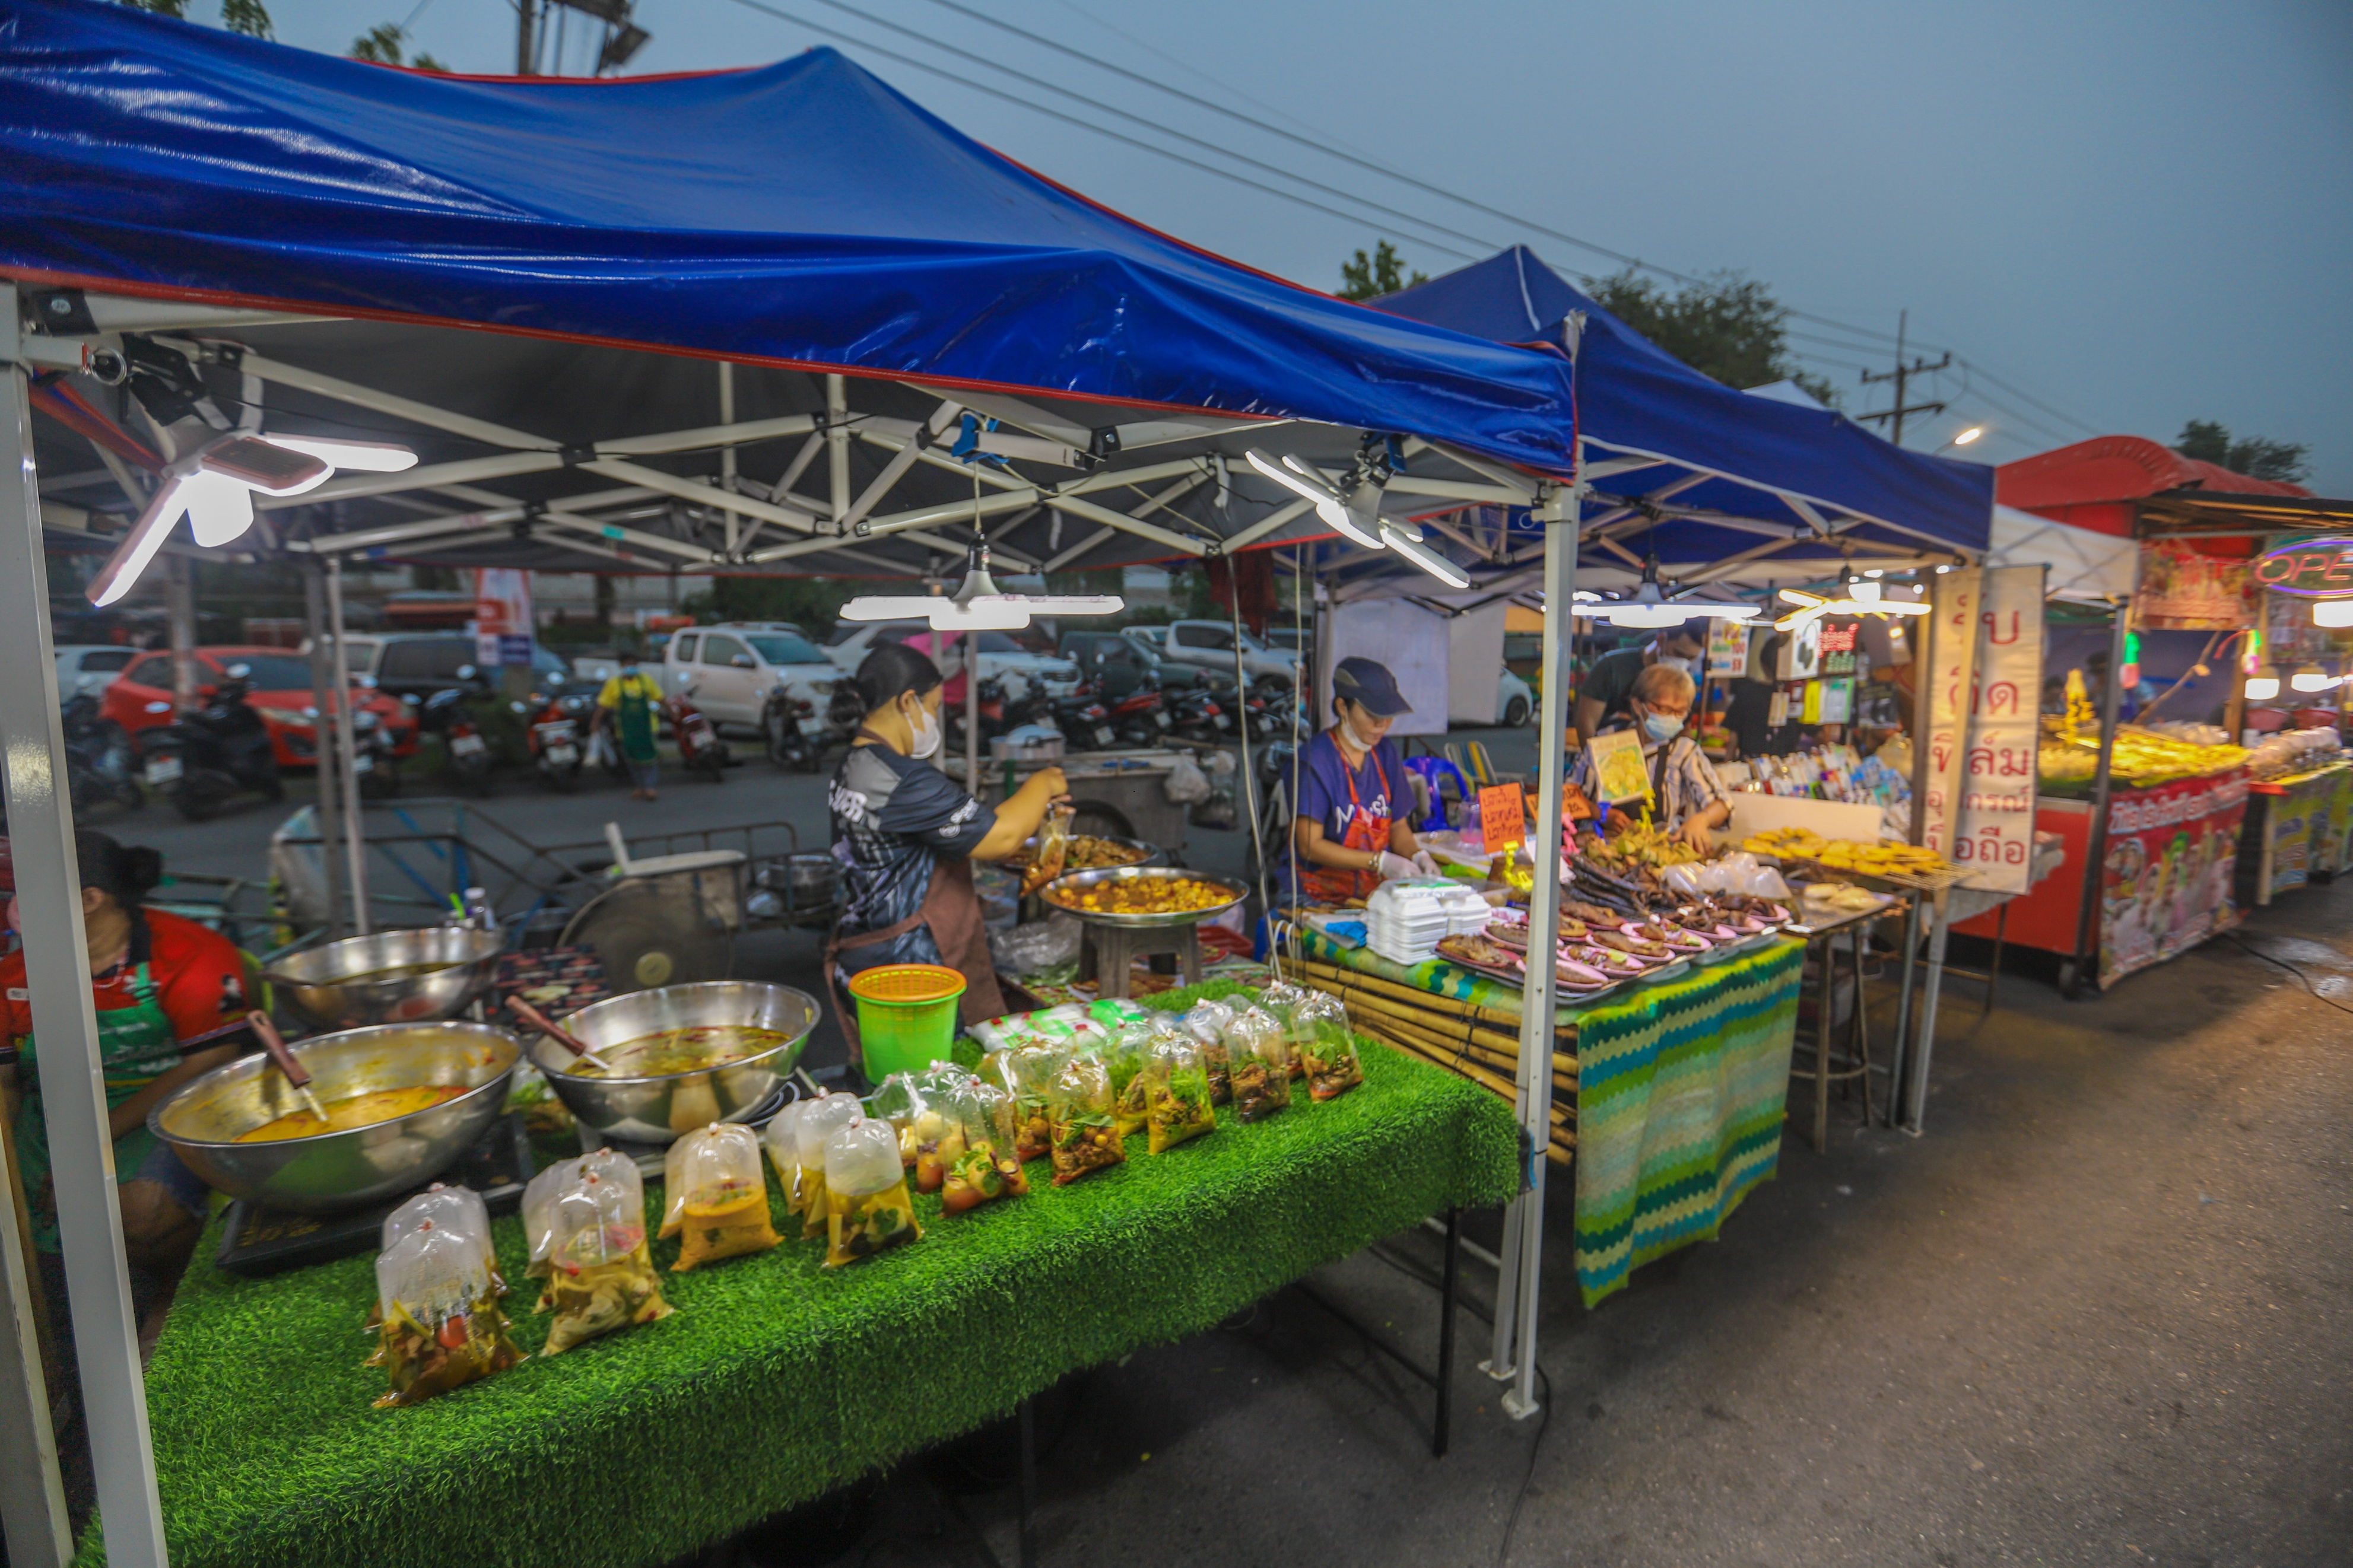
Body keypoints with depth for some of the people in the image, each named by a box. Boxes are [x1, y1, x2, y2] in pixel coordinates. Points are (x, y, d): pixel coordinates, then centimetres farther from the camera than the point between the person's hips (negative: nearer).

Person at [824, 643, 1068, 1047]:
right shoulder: (904, 782, -23)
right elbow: (1000, 837, -22)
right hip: (911, 982, -10)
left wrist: (1031, 806, 16)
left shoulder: (853, 769, 9)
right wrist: (1042, 785, -5)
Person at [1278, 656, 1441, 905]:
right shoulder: (1315, 760, -13)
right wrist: (1380, 862, -20)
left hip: (1375, 892, 7)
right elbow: (1310, 845, -15)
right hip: (1316, 898, -6)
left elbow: (1398, 826, 16)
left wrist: (1417, 855, -6)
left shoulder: (1386, 754, 9)